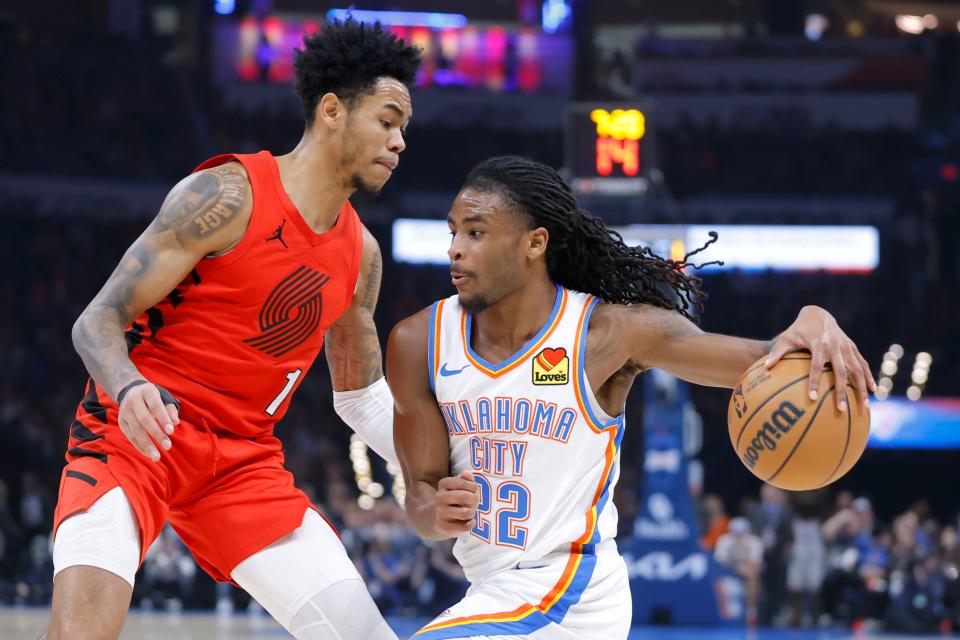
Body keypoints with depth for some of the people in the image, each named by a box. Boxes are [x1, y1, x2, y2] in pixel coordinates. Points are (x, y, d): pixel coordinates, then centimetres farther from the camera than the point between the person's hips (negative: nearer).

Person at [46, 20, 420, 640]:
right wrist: (130, 389, -36)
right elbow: (98, 321, -15)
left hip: (244, 457, 7)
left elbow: (363, 396, 23)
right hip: (138, 431, -7)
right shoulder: (228, 196, -13)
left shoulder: (361, 252, 9)